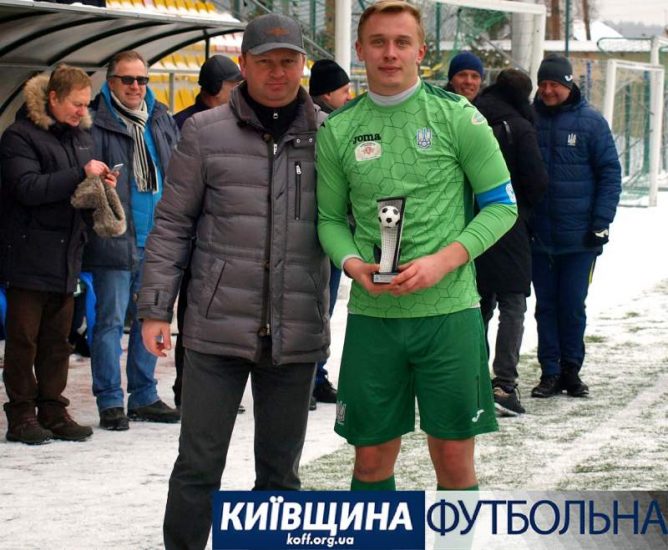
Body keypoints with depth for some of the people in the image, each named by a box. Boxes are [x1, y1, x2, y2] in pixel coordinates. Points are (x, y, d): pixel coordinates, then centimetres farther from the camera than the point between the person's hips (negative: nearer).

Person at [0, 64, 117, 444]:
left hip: (67, 256, 7)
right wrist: (81, 174, -22)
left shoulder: (81, 135, 14)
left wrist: (100, 184, 3)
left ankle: (54, 411, 16)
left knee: (58, 339, 10)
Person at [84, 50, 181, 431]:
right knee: (111, 321, -1)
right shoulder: (97, 123, -7)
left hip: (156, 242, 6)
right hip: (115, 242, -6)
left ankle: (145, 396, 22)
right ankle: (110, 402, 5)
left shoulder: (162, 120, 12)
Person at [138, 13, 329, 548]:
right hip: (218, 327, -2)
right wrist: (156, 308, 0)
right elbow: (172, 225, 3)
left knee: (280, 469, 11)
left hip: (297, 334, 2)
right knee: (198, 465, 1)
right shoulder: (206, 132, 0)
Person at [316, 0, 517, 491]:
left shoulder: (456, 116, -1)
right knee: (372, 458, 6)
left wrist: (441, 262, -13)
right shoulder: (339, 130, 7)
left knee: (454, 459, 2)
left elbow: (501, 205, 1)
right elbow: (330, 218, 13)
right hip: (371, 315, 2)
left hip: (449, 309, -2)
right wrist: (354, 264, -9)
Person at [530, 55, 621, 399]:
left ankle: (571, 370, 16)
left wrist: (601, 224, -8)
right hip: (538, 236, 2)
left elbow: (610, 174, -2)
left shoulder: (591, 121, -2)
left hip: (579, 237, -2)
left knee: (572, 305, 3)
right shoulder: (530, 120, 2)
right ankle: (550, 373, 14)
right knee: (546, 305, 7)